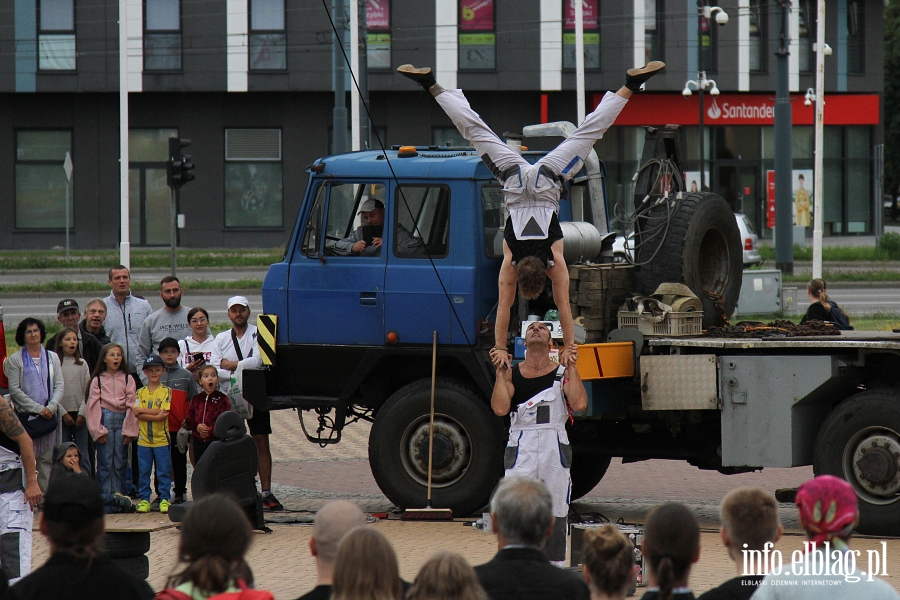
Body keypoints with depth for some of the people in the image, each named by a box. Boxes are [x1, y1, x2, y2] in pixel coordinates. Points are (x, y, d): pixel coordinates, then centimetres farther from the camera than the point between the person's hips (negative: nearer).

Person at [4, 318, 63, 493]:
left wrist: (51, 407, -9)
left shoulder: (52, 358, 13)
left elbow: (59, 386, 9)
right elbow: (15, 390, -4)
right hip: (25, 416, -3)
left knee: (46, 459, 2)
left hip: (48, 416, 3)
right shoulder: (15, 359, 3)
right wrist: (38, 408, -11)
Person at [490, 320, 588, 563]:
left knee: (555, 513, 4)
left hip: (555, 450, 1)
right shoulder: (511, 374, 7)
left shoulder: (563, 373, 7)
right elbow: (500, 408, -10)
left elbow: (579, 404, -11)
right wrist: (500, 371, -5)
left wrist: (571, 367, -6)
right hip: (521, 449, -1)